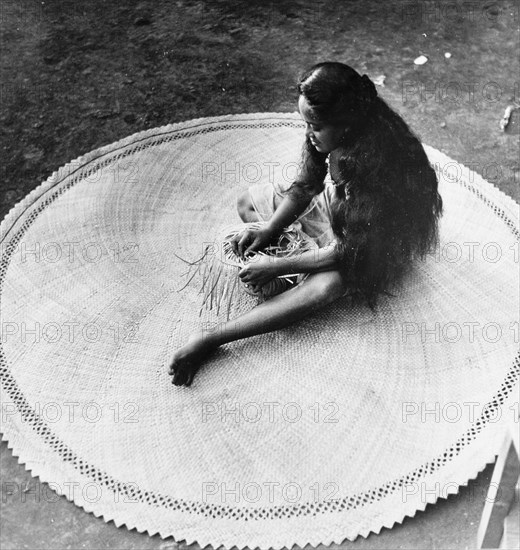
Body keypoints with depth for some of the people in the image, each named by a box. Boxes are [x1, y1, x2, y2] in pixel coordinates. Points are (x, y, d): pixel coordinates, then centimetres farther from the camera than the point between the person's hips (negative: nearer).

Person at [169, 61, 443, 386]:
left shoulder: (375, 167, -37)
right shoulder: (326, 136, -16)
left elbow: (347, 252, -32)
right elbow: (304, 187, -1)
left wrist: (277, 267, -28)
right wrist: (267, 232, -14)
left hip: (372, 244, -8)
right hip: (335, 204, 8)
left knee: (324, 286, -38)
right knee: (249, 200, 7)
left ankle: (210, 341, -39)